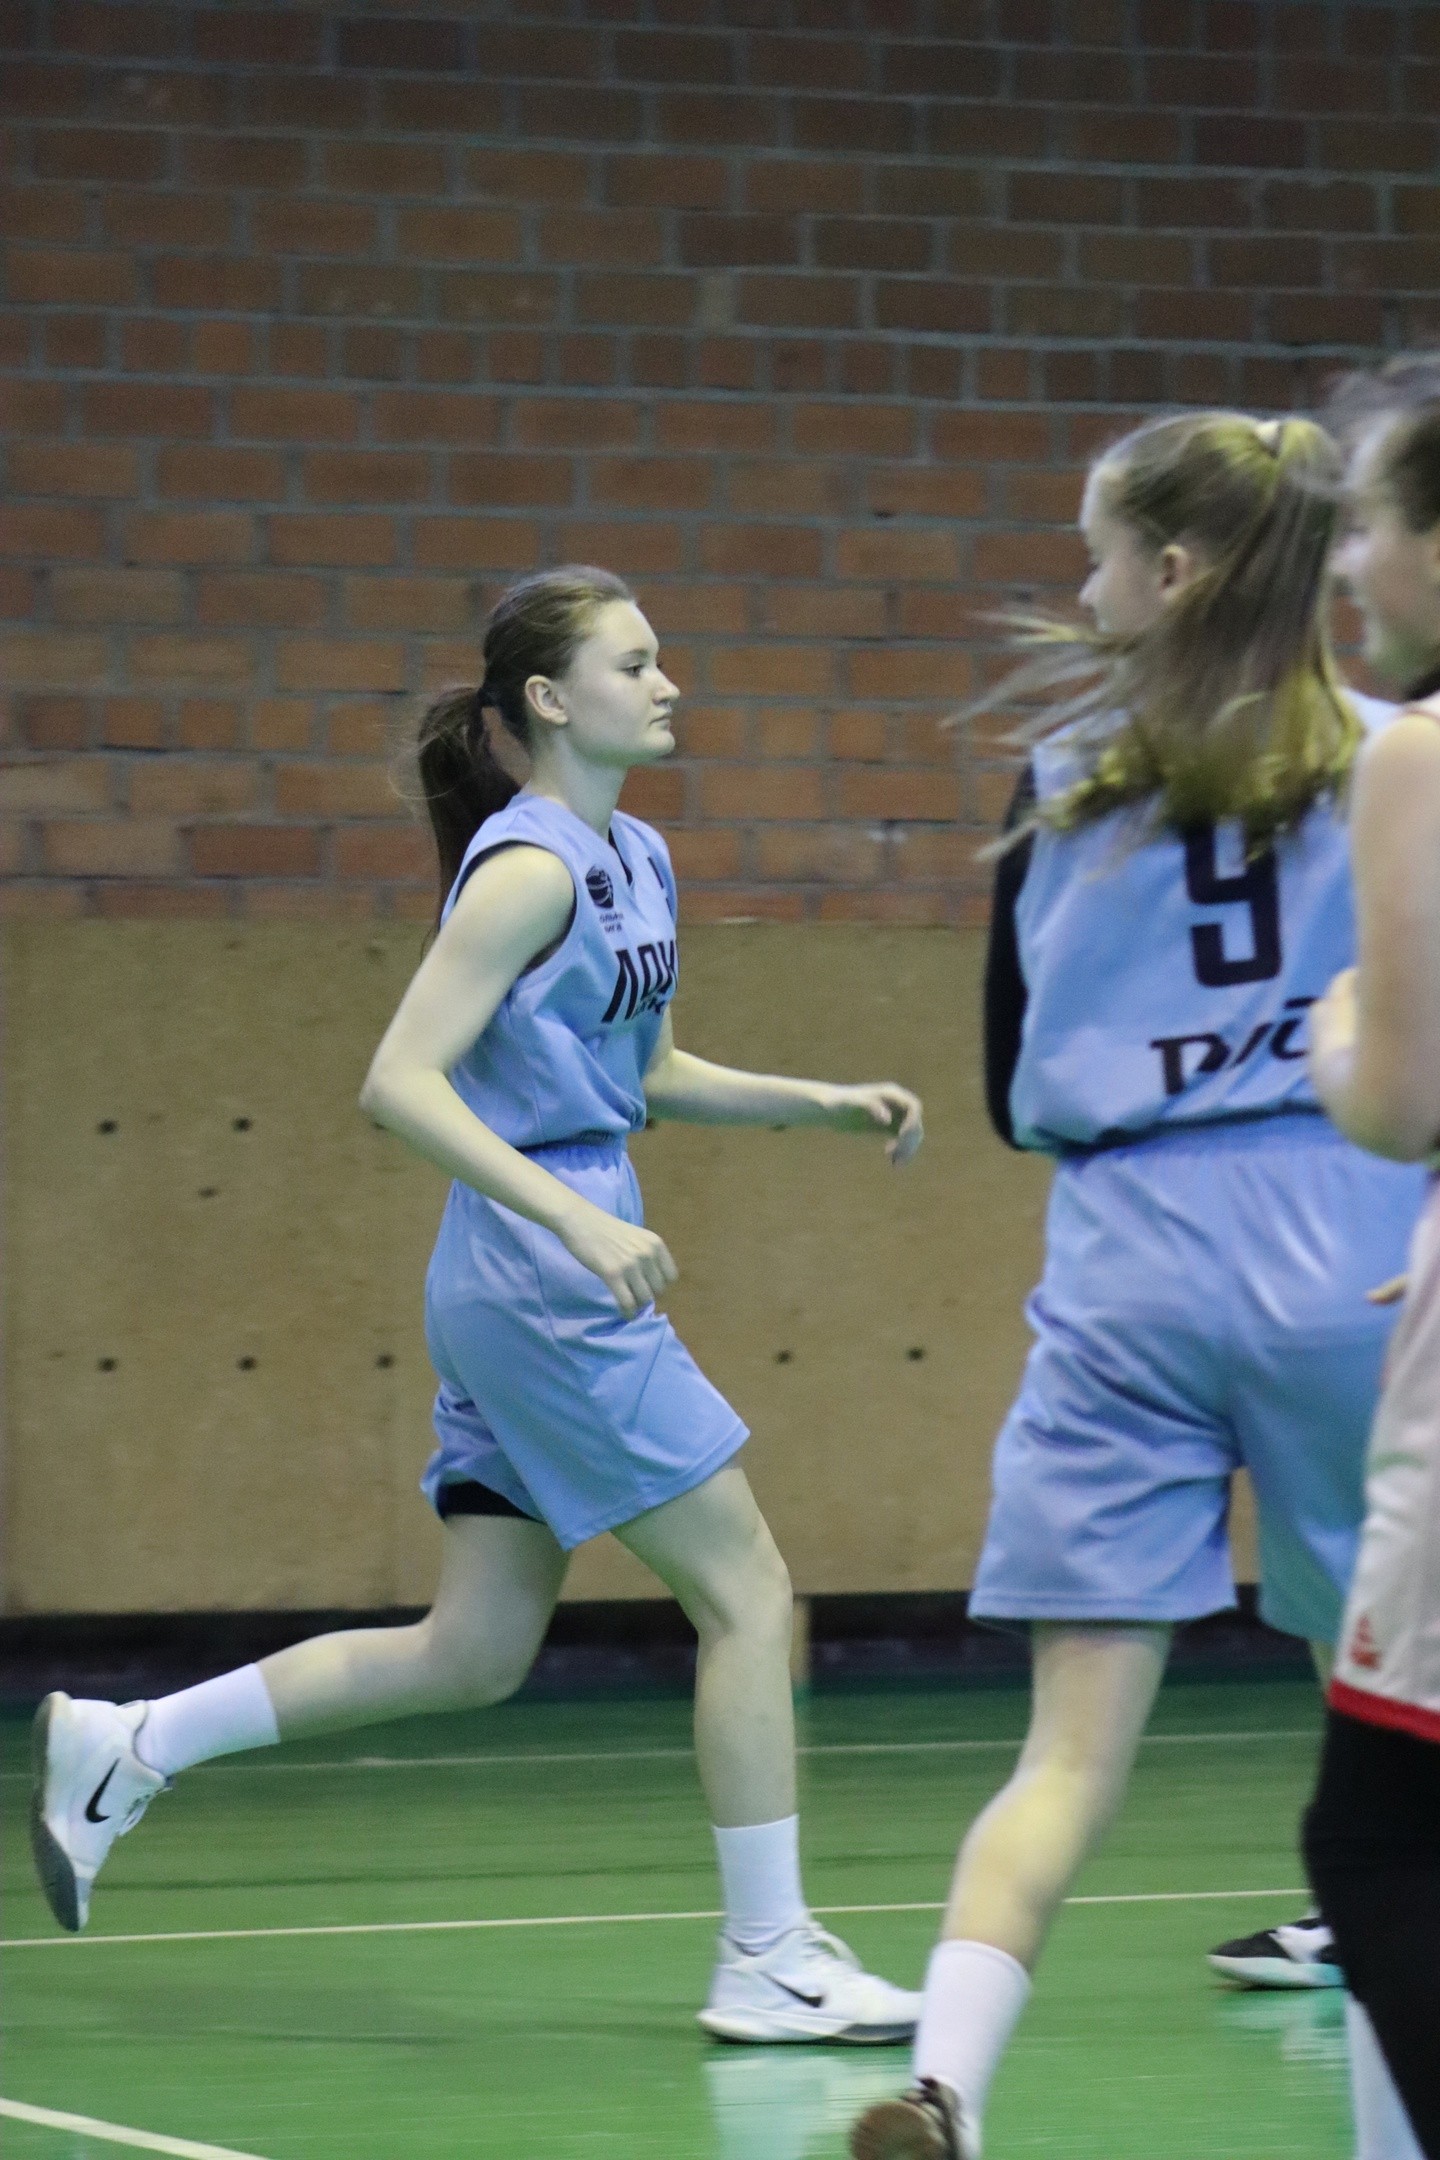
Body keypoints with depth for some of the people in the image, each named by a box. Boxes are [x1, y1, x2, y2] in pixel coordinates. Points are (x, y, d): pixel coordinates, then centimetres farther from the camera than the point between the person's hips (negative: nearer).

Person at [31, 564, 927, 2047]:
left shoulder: (636, 862, 14)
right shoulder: (528, 867, -13)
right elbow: (401, 1080, -20)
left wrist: (822, 1103, 14)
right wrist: (582, 1219, -26)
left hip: (530, 1295, 9)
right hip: (540, 1284, -9)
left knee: (476, 1651, 11)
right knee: (747, 1591, -4)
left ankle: (124, 1750, 16)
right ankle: (768, 1962, 2)